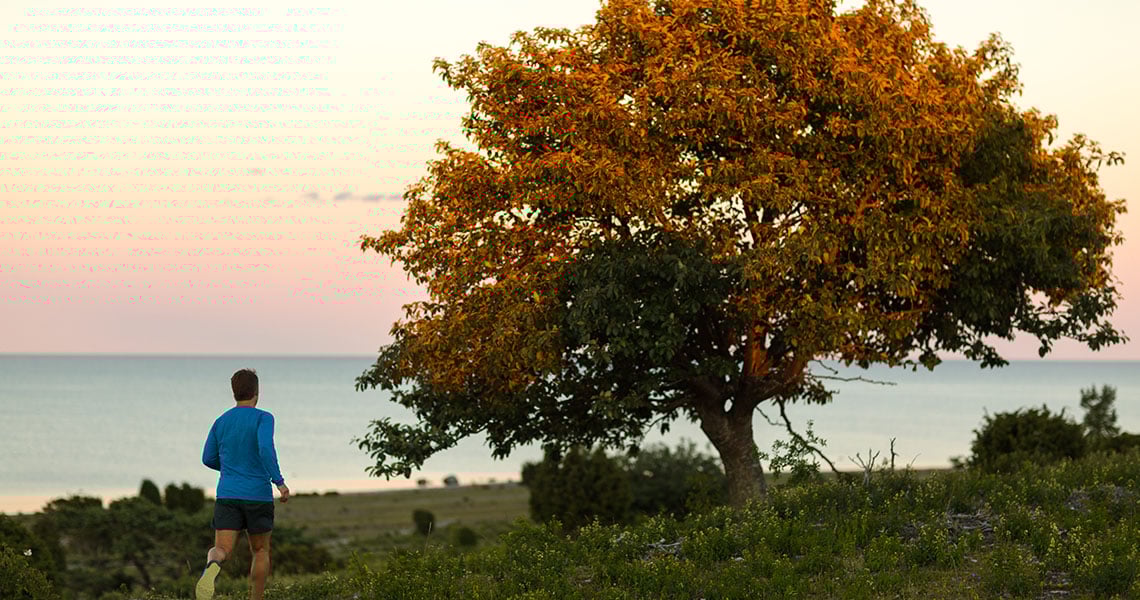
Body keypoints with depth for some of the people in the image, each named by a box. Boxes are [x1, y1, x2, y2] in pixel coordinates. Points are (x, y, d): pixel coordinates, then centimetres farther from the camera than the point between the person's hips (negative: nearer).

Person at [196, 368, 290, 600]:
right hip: (258, 496, -2)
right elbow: (265, 448, -22)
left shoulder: (221, 421, 9)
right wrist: (279, 481, -19)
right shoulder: (263, 418, -5)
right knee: (260, 550, 16)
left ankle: (212, 566, -41)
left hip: (227, 496, 2)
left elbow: (208, 458, 15)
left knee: (222, 549, -6)